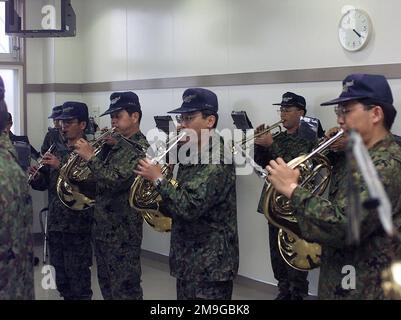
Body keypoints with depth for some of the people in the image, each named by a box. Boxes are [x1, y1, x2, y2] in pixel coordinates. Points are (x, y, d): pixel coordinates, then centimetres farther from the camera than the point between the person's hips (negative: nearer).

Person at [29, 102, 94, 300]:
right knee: (61, 278, 14)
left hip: (77, 225, -7)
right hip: (55, 223, 7)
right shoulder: (57, 151, 13)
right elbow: (44, 183, 15)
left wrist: (61, 167, -24)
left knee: (78, 278, -1)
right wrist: (34, 177, -6)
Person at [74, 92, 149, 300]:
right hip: (103, 226, 9)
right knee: (106, 284, 19)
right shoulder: (116, 144, 12)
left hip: (123, 230, -9)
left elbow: (114, 182, -26)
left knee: (124, 289, -2)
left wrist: (90, 157, -20)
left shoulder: (139, 148, -15)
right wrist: (105, 146, 2)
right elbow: (101, 178, 13)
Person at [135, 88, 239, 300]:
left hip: (209, 265, -9)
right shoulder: (191, 155, 10)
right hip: (188, 260, 9)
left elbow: (189, 208, -26)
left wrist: (158, 179, -17)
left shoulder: (217, 160, -20)